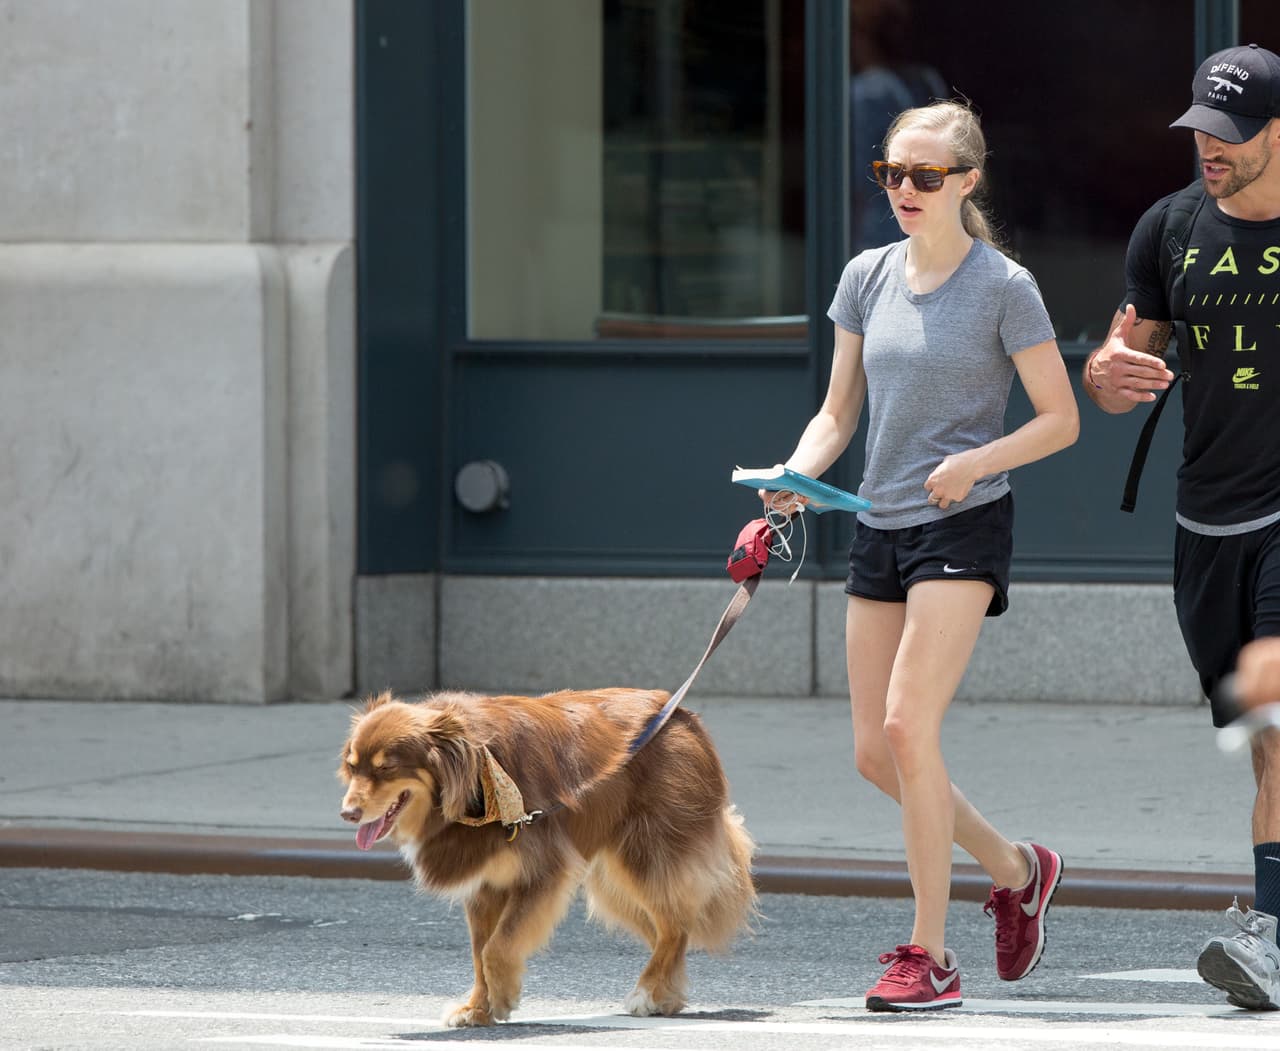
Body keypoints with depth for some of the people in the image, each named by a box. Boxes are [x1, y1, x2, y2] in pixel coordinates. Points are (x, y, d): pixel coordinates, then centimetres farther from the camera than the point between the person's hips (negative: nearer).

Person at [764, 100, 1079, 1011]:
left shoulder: (1004, 287, -6)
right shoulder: (868, 277, 9)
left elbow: (1061, 421, -4)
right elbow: (839, 412, 13)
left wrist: (974, 462, -19)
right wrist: (796, 473, -7)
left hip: (964, 527, -6)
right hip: (880, 526, 6)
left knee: (908, 724, -18)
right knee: (876, 752, 5)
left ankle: (931, 954, -9)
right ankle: (1015, 869, 29)